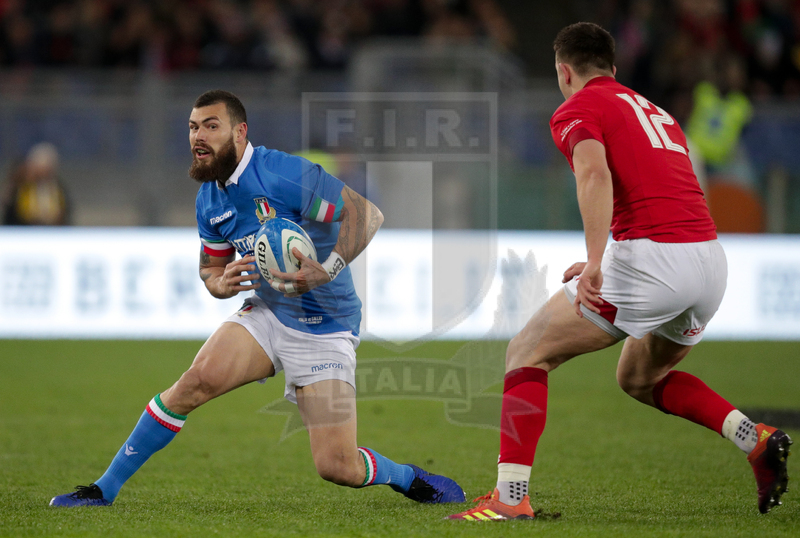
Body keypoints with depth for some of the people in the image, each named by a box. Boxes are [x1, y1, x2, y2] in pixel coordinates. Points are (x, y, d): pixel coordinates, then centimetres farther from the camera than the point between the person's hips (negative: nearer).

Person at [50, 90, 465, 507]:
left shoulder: (284, 174, -20)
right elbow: (210, 267, 17)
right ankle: (105, 488, -10)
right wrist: (221, 283, -9)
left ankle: (407, 478, 21)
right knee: (197, 380, -20)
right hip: (267, 313, 5)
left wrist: (328, 270, -35)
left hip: (324, 328, -5)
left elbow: (366, 213, -22)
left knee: (337, 467, -12)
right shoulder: (209, 199, 3)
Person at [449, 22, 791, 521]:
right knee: (640, 378, 30)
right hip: (712, 259, 7)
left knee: (525, 356, 5)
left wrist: (595, 261, -27)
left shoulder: (578, 109, 4)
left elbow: (595, 173, -17)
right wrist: (606, 264, 34)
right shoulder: (655, 111, 28)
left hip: (651, 253, -7)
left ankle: (511, 496, -6)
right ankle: (756, 438, 11)